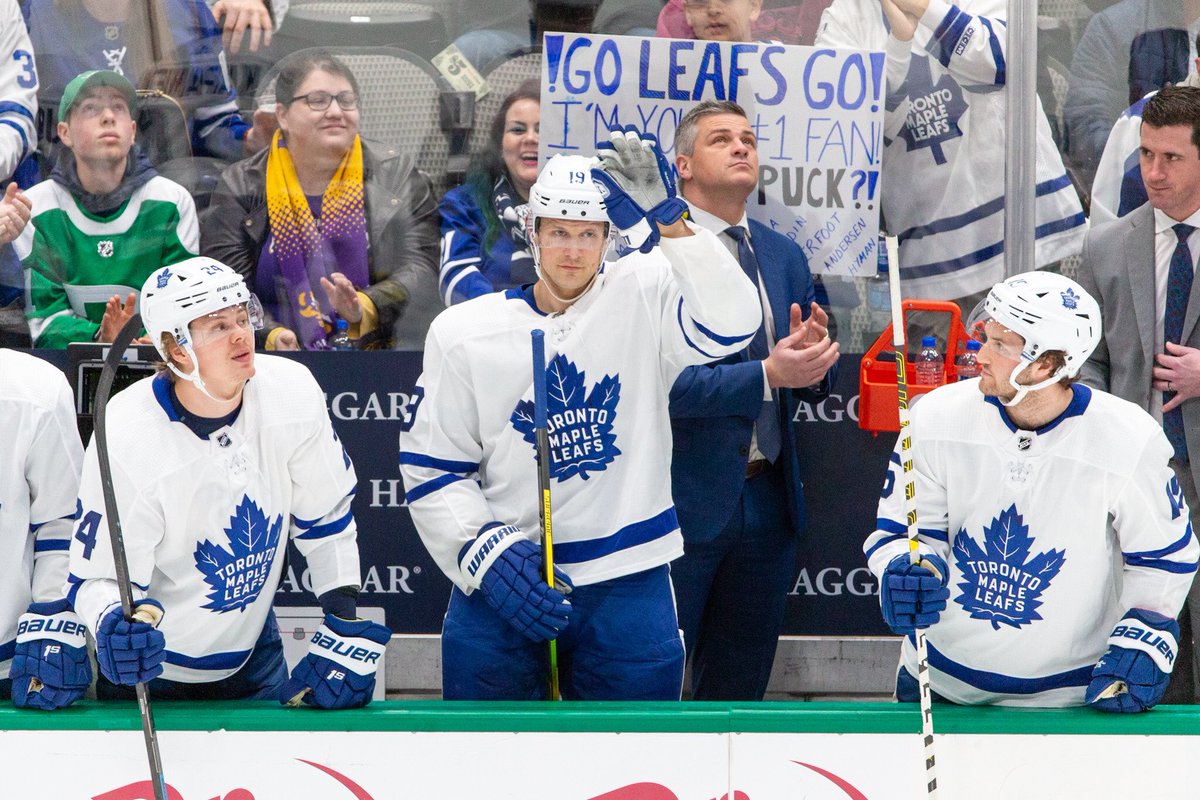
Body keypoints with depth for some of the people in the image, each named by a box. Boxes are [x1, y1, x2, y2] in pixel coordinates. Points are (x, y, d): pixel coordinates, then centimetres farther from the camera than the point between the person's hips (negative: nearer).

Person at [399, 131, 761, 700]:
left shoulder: (641, 297, -1)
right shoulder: (465, 332, 1)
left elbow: (729, 324, -21)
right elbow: (430, 471, 2)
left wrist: (665, 220, -30)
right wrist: (487, 556, -12)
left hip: (628, 588, -1)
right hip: (498, 589, 1)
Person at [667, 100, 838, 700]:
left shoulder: (784, 257, 13)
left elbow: (813, 380, 15)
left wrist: (810, 358, -9)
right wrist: (767, 374, -25)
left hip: (768, 501, 7)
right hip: (684, 500, -7)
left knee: (739, 688, 14)